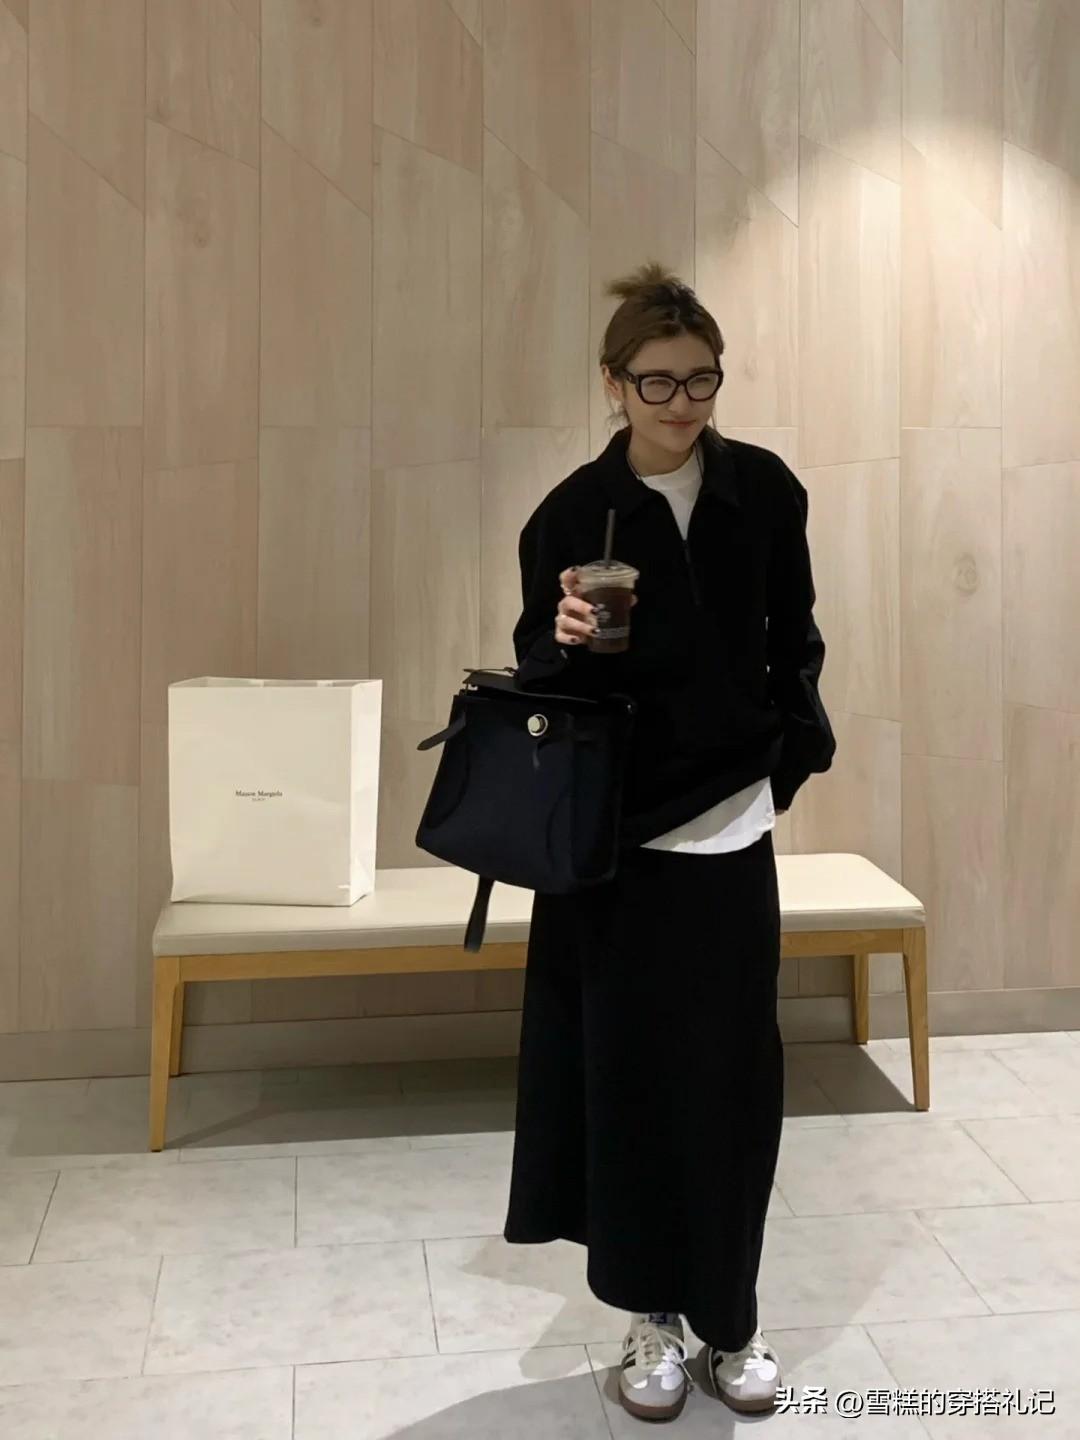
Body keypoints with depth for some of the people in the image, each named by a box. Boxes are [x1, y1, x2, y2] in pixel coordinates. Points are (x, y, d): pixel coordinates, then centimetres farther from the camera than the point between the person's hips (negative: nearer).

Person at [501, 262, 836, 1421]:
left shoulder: (763, 489, 0)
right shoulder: (573, 511, -6)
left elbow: (795, 638, 10)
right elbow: (539, 672, -3)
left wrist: (793, 753, 4)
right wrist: (565, 641, -24)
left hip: (728, 827, 2)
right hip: (614, 831, -1)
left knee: (729, 1076, 7)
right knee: (627, 1072, 5)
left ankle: (730, 1316, 26)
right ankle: (650, 1318, 23)